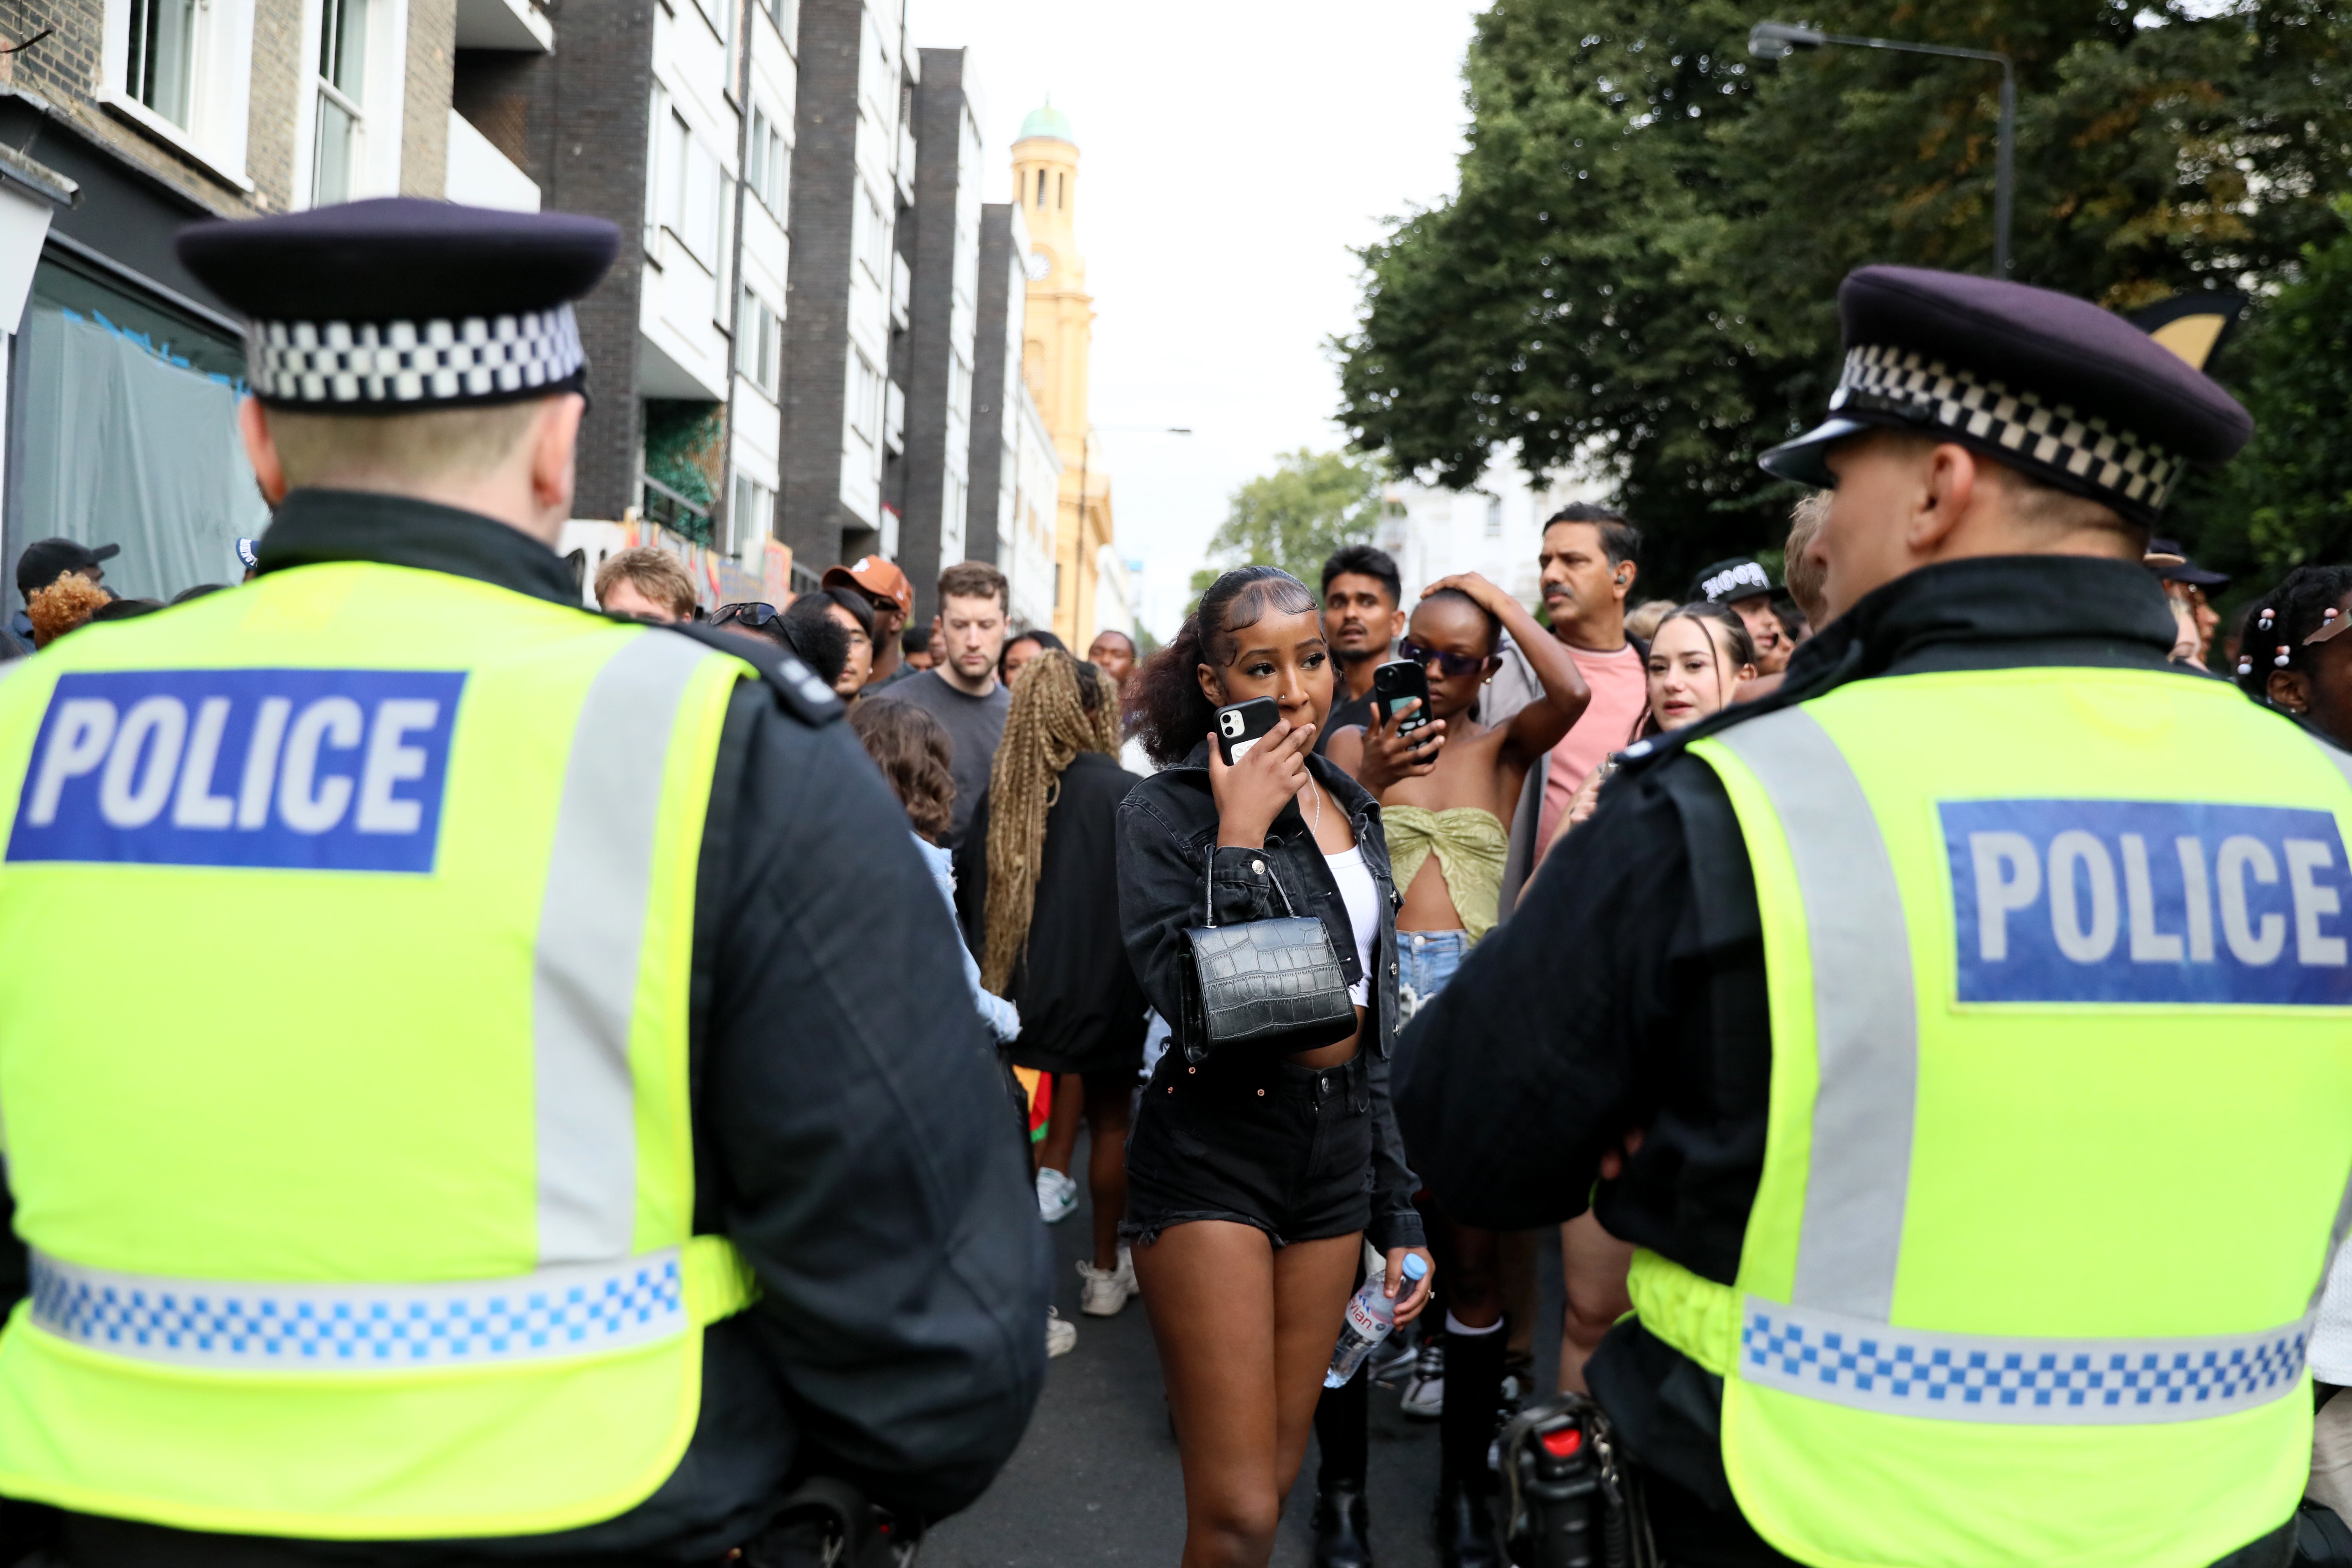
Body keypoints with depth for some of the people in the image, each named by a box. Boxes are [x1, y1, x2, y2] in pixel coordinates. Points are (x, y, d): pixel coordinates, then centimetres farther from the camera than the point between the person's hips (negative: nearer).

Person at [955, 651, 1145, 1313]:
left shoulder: (1000, 792, -3)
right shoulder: (1122, 792, -14)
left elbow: (967, 893, 5)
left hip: (1018, 987, 3)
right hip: (1101, 986, -3)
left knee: (1045, 1122, 13)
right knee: (1109, 1121, 14)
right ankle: (1106, 1270, 25)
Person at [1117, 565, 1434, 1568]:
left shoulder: (1350, 809, 10)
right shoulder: (1167, 811, -9)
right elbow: (1184, 997, -23)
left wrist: (1398, 1211, 15)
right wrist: (1240, 835, -21)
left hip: (1336, 1156, 6)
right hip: (1212, 1159, -6)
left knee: (1277, 1478, 14)